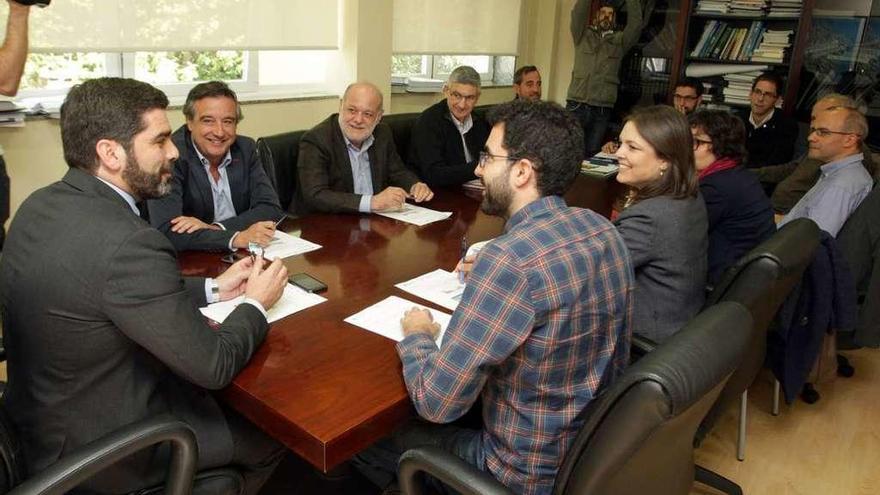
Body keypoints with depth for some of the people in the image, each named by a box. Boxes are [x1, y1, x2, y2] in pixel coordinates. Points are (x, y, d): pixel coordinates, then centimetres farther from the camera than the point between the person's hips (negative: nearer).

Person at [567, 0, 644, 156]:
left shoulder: (619, 40, 14)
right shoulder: (583, 36, 12)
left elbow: (636, 23, 1)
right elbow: (578, 14, -3)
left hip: (603, 109, 2)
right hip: (577, 105, -2)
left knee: (591, 154, 2)